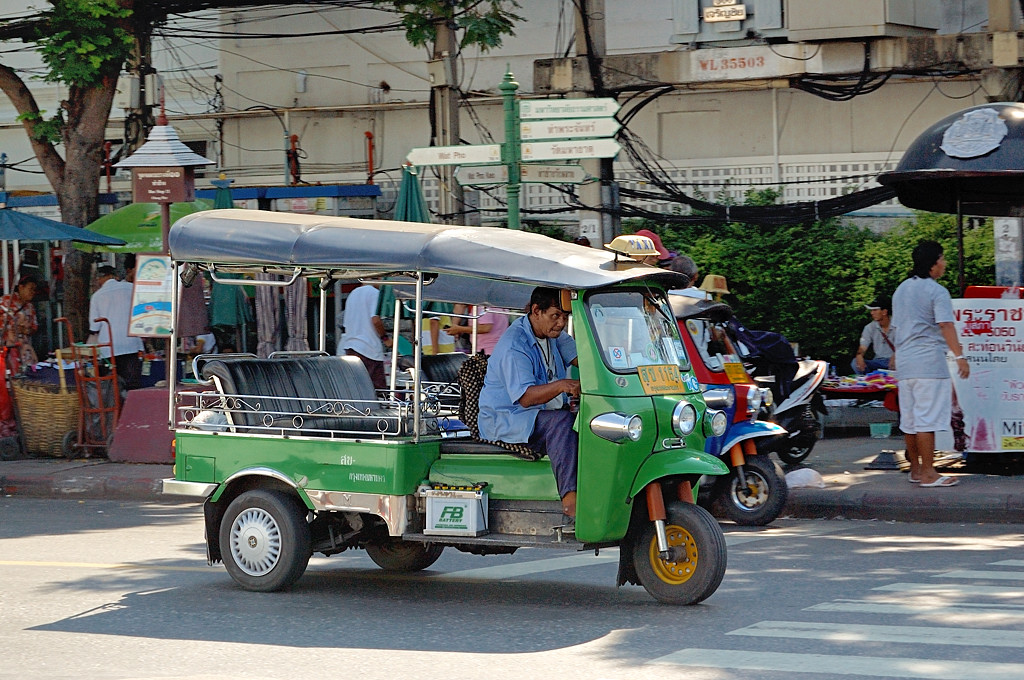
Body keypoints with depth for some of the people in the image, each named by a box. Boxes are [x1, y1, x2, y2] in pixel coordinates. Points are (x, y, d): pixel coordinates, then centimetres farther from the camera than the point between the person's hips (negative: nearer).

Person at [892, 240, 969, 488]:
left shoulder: (901, 289, 16)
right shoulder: (937, 292, -9)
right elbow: (946, 326, -20)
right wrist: (959, 356, -24)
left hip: (904, 362, 8)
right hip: (929, 361, -8)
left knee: (909, 419, 11)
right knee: (927, 418, -8)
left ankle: (915, 469, 19)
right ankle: (928, 473, -9)